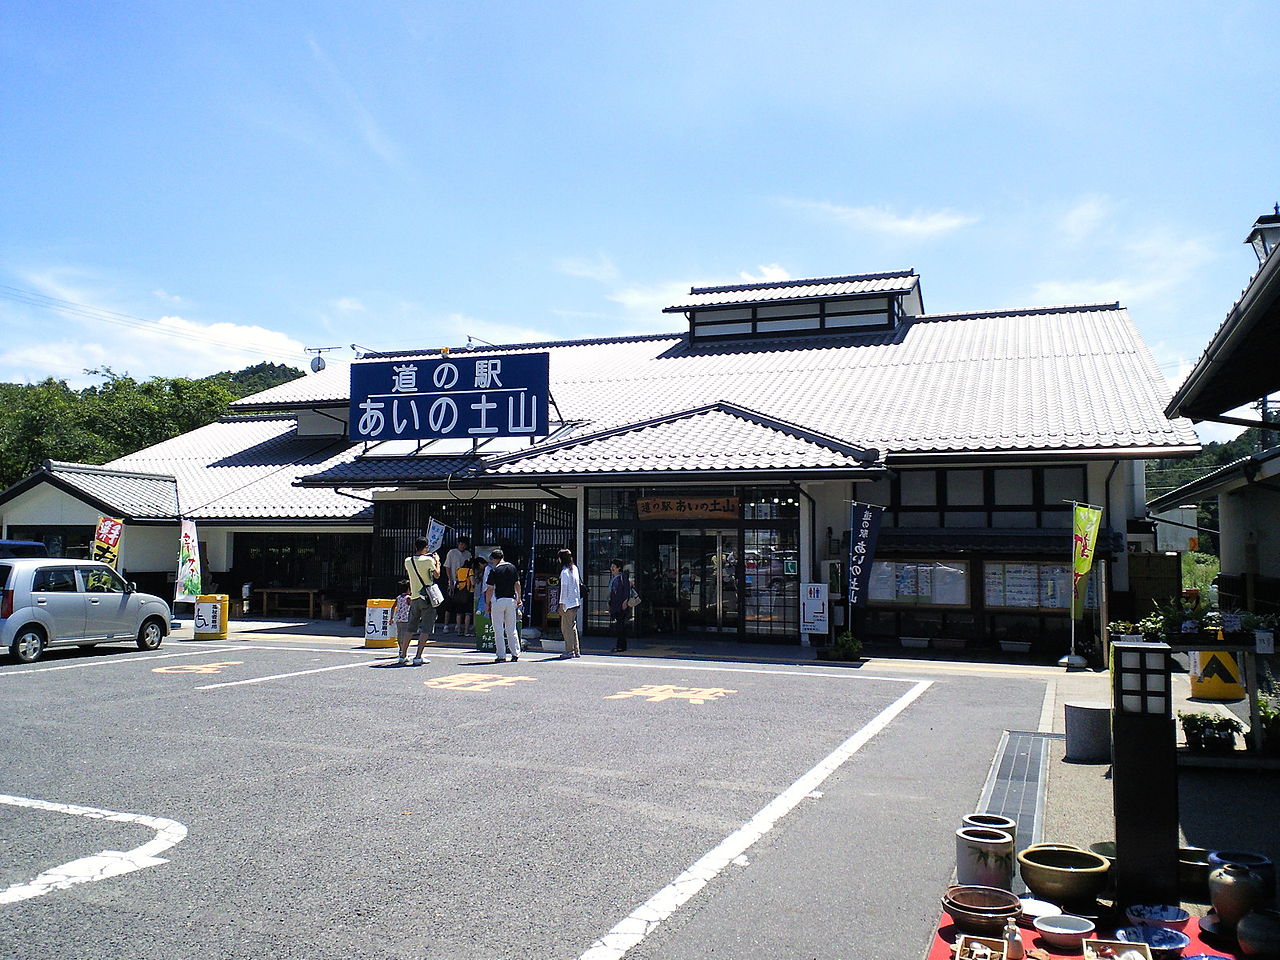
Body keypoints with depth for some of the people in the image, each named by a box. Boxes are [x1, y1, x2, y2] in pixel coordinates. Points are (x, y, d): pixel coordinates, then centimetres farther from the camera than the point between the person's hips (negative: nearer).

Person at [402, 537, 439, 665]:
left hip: (414, 597, 5)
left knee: (411, 628, 15)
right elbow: (437, 574, -4)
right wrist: (437, 561, 10)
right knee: (425, 629, -3)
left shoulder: (407, 561, 4)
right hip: (427, 597, -5)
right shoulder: (428, 560, -11)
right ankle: (418, 657, -10)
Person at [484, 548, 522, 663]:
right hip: (511, 600, 4)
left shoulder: (494, 570, -8)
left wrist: (488, 604, -1)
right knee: (512, 629, 12)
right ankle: (515, 653, 10)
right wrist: (518, 599, 15)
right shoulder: (512, 567, 6)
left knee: (498, 629, 2)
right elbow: (517, 585, 7)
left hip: (498, 601, -4)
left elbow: (490, 589, -8)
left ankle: (501, 655, 1)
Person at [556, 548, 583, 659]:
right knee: (573, 627, 15)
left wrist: (561, 604, -13)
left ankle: (569, 652, -2)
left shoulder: (565, 571, -13)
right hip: (575, 602, 8)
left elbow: (564, 589, -15)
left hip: (568, 603, -8)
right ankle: (576, 651, 18)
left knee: (566, 628, -2)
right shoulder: (575, 569, 10)